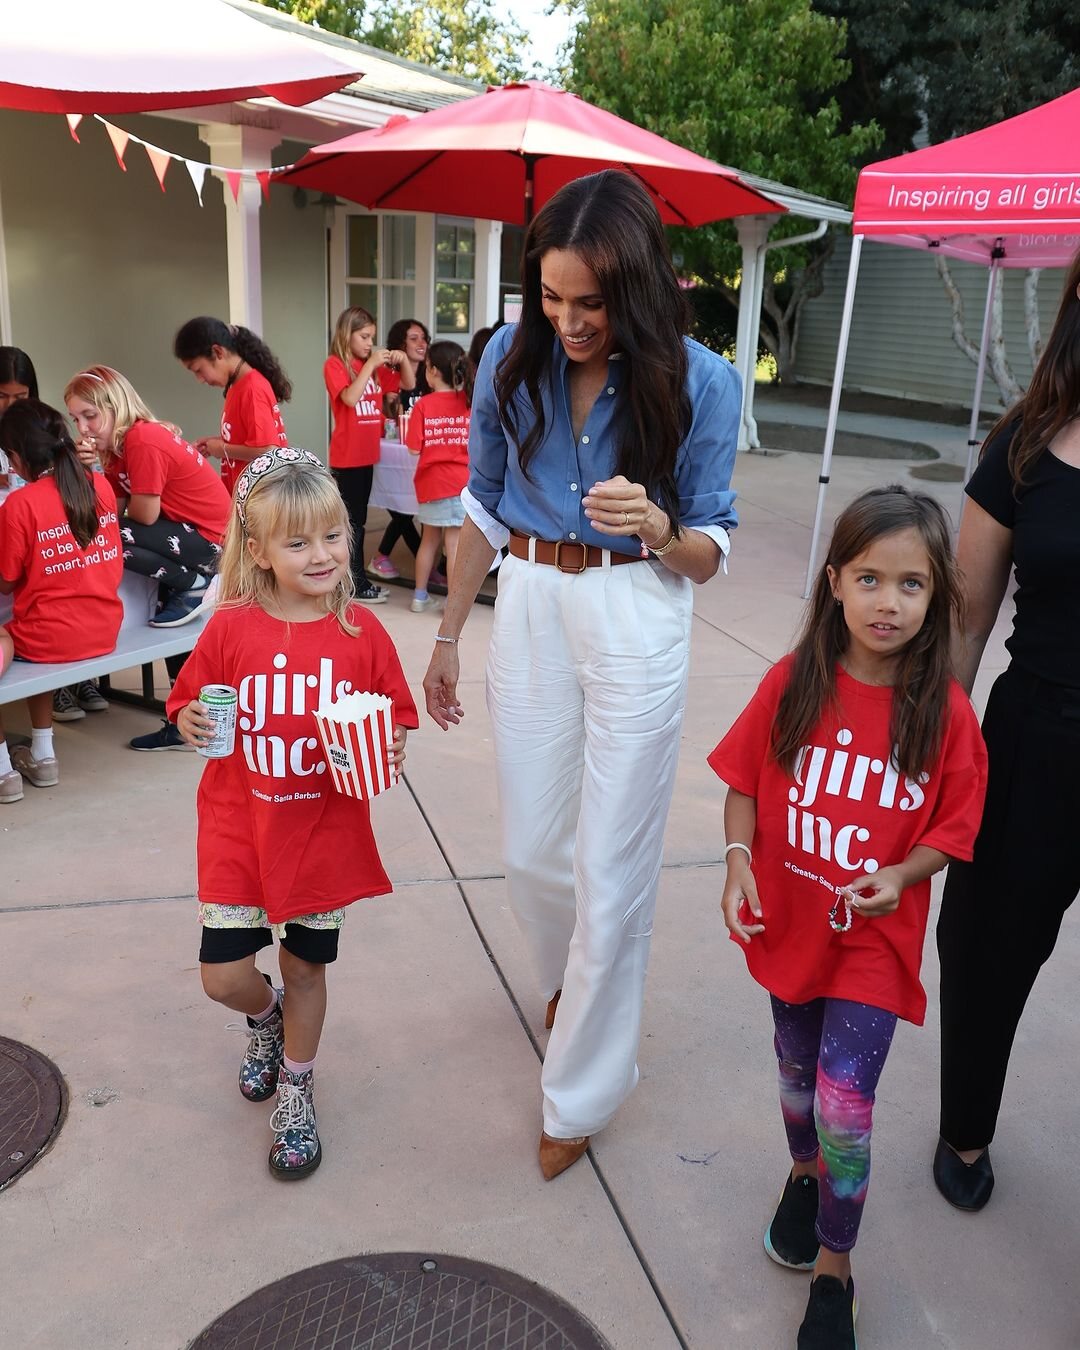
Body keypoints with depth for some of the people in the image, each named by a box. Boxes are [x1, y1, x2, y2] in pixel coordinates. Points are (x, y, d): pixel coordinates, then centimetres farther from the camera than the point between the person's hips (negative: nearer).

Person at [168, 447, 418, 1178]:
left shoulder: (361, 630, -9)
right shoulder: (230, 628, -10)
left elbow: (395, 719, -1)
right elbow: (190, 705, 2)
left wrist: (391, 749, -21)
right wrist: (192, 723, -20)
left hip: (325, 834, 0)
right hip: (240, 830, 0)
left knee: (306, 967, 14)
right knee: (224, 977, 3)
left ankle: (296, 1090, 41)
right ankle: (268, 1018, 41)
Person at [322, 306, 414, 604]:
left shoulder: (375, 366, 11)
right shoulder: (335, 364, -7)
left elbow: (408, 384, 16)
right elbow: (351, 398, -22)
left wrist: (402, 359, -2)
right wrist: (370, 364, -20)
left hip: (367, 454, 7)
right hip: (347, 456, -7)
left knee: (358, 519, 13)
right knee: (351, 520, -4)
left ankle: (353, 577, 20)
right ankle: (356, 583, 0)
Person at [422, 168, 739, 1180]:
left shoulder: (697, 382, -9)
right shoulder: (510, 359, -2)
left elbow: (710, 554, -4)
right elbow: (482, 508, 9)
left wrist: (658, 527, -27)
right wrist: (447, 637, 12)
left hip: (635, 621, -3)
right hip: (528, 610, 3)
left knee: (611, 869, 2)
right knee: (531, 850, 12)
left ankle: (581, 1091, 23)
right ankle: (569, 977, 47)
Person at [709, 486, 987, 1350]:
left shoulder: (946, 712, -15)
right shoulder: (792, 684, -13)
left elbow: (951, 827, -7)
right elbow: (744, 783, -3)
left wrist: (899, 876, -24)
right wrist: (739, 862, -16)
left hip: (876, 939, -2)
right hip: (790, 923, 2)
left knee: (844, 1102, -3)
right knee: (799, 1071, 23)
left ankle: (833, 1269, 23)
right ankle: (805, 1177, 54)